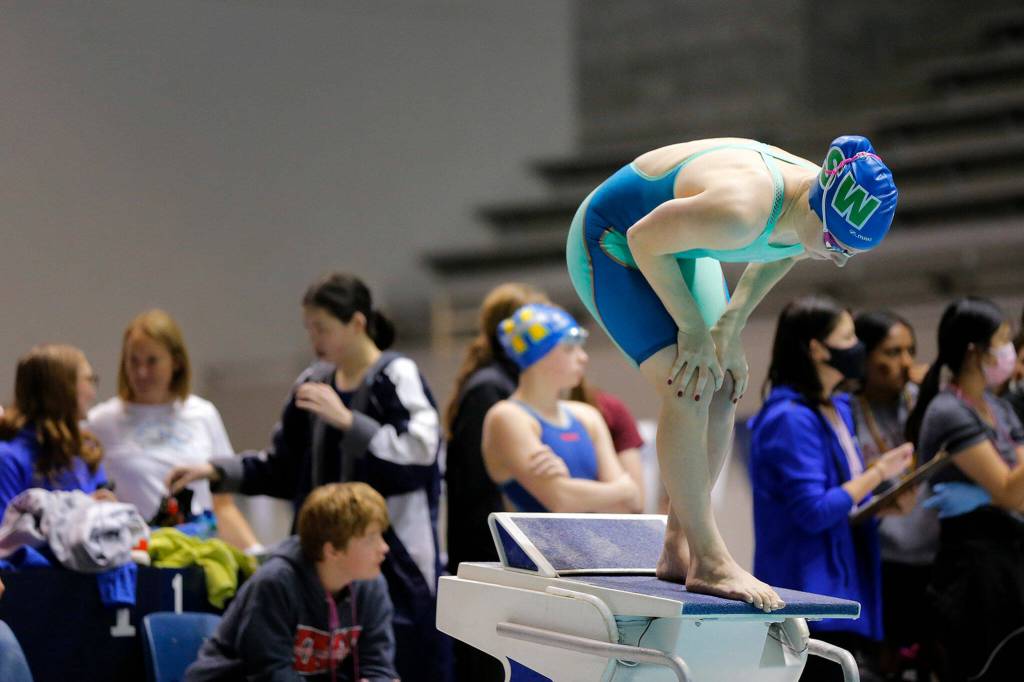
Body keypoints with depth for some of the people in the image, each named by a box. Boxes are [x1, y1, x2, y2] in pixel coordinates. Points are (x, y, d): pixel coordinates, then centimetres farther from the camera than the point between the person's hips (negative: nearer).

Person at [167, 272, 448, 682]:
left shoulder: (397, 378, -6)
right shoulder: (313, 384, 12)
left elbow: (421, 454, -18)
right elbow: (284, 469, 19)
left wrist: (347, 421, -19)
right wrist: (217, 471, 8)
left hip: (394, 559, -6)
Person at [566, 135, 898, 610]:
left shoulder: (832, 211, -16)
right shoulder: (739, 211, -42)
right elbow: (645, 240, -26)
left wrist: (729, 327, -2)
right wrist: (693, 330, -19)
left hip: (680, 247, 8)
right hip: (614, 241, -8)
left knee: (722, 390, 0)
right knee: (688, 389, -19)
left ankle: (678, 551, 8)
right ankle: (707, 561, -16)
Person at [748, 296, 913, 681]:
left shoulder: (838, 410, 13)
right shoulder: (790, 419, -16)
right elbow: (813, 512, -21)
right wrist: (878, 473, -15)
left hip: (843, 583, 10)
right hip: (807, 588, -10)